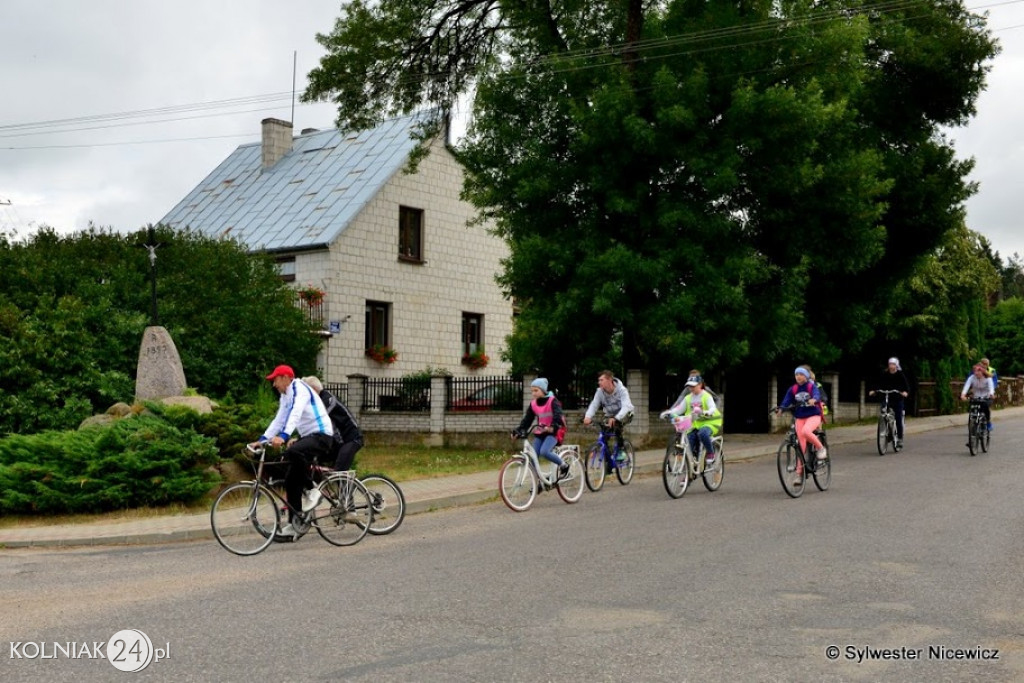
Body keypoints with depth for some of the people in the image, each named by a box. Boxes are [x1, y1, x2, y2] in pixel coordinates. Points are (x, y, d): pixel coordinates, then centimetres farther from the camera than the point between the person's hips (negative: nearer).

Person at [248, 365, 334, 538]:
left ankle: (311, 490, -19)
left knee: (293, 452, -37)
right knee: (291, 481, 4)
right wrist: (262, 439, 4)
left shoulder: (299, 388, -13)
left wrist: (283, 436, -42)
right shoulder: (285, 397, 18)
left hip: (321, 435, -10)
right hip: (308, 437, 10)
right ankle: (294, 524, 9)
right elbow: (279, 420, 17)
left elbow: (296, 414, -29)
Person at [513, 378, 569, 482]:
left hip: (553, 432, -6)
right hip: (540, 432, 6)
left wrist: (553, 427, -45)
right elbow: (527, 420, 4)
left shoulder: (552, 401, -11)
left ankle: (564, 465, -5)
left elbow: (558, 415, -26)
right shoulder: (533, 404, 5)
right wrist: (519, 431, -11)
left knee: (544, 452, -28)